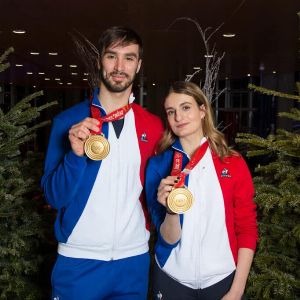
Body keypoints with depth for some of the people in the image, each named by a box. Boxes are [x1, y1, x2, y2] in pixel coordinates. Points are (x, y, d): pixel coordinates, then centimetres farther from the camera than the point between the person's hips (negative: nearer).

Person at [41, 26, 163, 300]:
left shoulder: (153, 126, -1)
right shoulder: (69, 121, -7)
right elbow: (54, 196, -8)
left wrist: (147, 227, -2)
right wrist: (76, 154, -22)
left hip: (134, 259, 2)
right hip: (77, 259, -1)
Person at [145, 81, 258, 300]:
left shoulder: (234, 163, -7)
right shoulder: (158, 165, -8)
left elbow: (247, 229, -2)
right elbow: (168, 239, -8)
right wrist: (171, 211, -28)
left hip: (222, 279, 0)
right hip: (171, 279, 0)